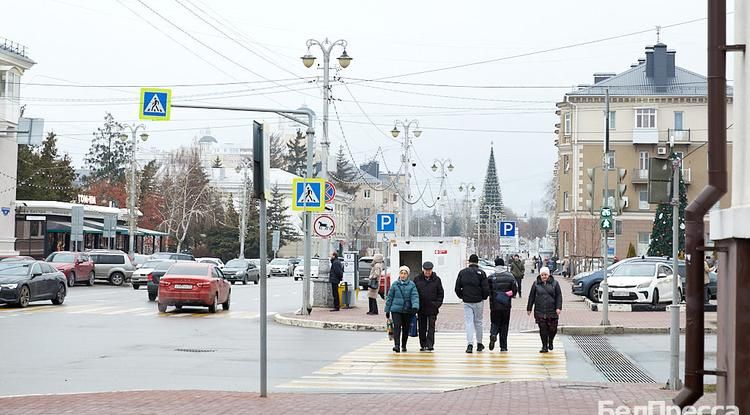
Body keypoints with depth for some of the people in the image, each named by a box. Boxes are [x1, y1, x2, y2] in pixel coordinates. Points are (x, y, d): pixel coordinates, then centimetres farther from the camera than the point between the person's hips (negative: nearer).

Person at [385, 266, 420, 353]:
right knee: (397, 327, -14)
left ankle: (403, 346, 24)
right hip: (396, 310, -1)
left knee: (406, 328, 9)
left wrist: (415, 307, -26)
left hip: (407, 310, 1)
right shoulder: (395, 285, 4)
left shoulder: (411, 285, 1)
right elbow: (389, 297, 9)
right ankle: (397, 345, -20)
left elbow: (415, 296, -9)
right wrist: (387, 310, 9)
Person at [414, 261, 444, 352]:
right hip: (421, 308, 2)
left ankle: (430, 344, -9)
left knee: (431, 327, -6)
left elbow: (441, 293, 7)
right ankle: (422, 345, 15)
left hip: (432, 308, -2)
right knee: (422, 328, 8)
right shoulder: (417, 279, 4)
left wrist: (438, 304, -4)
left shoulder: (436, 279, 3)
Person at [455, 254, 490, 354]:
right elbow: (486, 289, -10)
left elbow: (457, 288, 2)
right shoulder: (481, 273, -6)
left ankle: (470, 344, -13)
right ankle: (479, 343, 21)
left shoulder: (462, 272, 1)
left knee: (469, 322, 0)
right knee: (478, 322, 12)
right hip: (478, 301, -1)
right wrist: (484, 297, 9)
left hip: (466, 302, 1)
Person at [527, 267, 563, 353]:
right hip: (540, 312, 0)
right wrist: (529, 308, 10)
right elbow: (531, 297, 11)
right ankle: (544, 347, 6)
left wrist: (558, 307, -7)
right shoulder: (536, 284, 7)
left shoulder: (554, 283, 5)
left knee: (553, 329, 2)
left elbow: (559, 296, 4)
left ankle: (550, 342, 30)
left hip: (552, 311, 0)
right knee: (543, 329, -2)